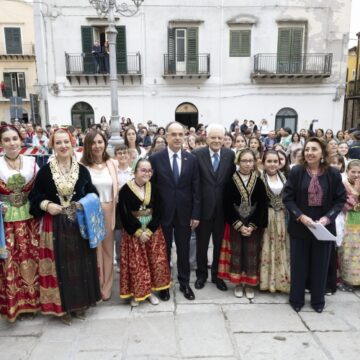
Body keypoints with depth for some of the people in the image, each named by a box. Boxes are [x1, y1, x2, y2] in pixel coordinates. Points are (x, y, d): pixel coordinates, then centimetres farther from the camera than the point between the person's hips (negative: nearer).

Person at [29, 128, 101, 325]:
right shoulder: (45, 170, -3)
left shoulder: (82, 170, 2)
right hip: (55, 226, -2)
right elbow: (34, 195, 3)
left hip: (80, 225, 2)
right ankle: (62, 306, 23)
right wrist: (46, 205, -14)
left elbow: (93, 194, 9)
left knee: (80, 264, 10)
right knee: (59, 265, 6)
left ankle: (80, 303, 28)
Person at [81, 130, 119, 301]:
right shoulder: (82, 165, -9)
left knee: (107, 248, 13)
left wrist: (115, 211, -1)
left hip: (108, 211, 3)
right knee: (94, 250, 8)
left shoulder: (112, 163, 3)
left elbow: (116, 189, 2)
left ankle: (106, 287, 30)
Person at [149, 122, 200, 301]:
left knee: (184, 250, 14)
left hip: (184, 213, 2)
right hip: (163, 213, -1)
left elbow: (196, 189, 1)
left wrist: (195, 214, -3)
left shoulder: (192, 159, 0)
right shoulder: (155, 158, -6)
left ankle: (184, 283, 32)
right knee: (164, 251, 13)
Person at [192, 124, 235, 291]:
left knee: (220, 244, 15)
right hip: (203, 207, -2)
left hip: (223, 208, 2)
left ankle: (217, 274, 33)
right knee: (202, 244, 14)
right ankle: (201, 274, 34)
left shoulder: (230, 155, -1)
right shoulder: (197, 154, -8)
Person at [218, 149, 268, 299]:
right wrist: (239, 225, -12)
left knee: (252, 254, 6)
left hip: (254, 226, 1)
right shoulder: (231, 181, -4)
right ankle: (238, 283, 22)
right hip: (235, 225, -1)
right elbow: (227, 206, -6)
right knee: (236, 253, 7)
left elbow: (262, 206, -2)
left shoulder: (259, 181, -1)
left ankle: (249, 284, 21)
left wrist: (252, 226, -10)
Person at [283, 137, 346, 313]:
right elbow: (287, 198, -7)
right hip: (299, 225, -1)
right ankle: (296, 299, 27)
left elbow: (340, 199, 0)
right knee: (299, 264, 10)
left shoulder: (333, 174, -4)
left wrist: (328, 217, -14)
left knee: (320, 264, 13)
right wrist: (301, 216, -19)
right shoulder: (296, 171, -7)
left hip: (324, 226, 1)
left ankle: (318, 301, 32)